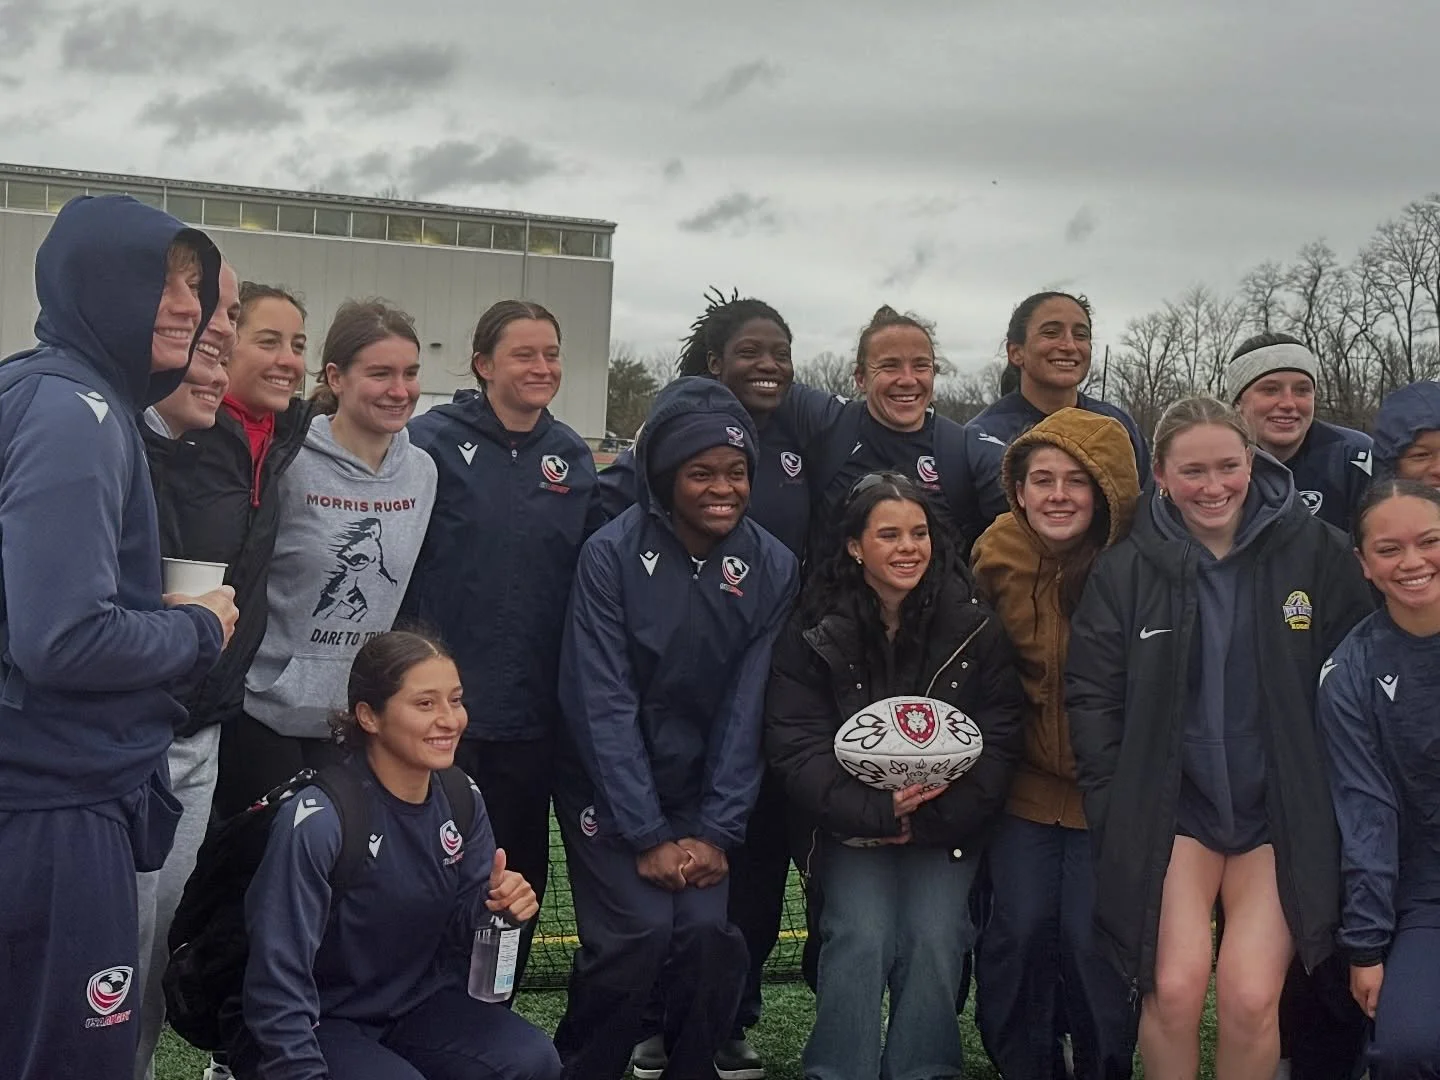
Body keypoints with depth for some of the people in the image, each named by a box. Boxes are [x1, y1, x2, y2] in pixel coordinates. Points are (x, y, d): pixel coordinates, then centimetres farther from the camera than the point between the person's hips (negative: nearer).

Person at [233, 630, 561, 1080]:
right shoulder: (318, 821, -24)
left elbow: (464, 926, 5)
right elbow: (279, 984, -21)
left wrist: (500, 904, -16)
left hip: (417, 1001, 5)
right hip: (319, 1023, -5)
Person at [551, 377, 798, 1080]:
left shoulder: (770, 567, -5)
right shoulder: (612, 555, -14)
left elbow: (747, 710, -5)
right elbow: (603, 705, -15)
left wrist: (717, 833, -10)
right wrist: (648, 837, -16)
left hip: (702, 792, 3)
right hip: (608, 790, -2)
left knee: (707, 932, -14)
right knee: (639, 932, -17)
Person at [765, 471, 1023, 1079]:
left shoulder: (974, 628, -1)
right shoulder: (816, 633, -3)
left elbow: (997, 742, -3)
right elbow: (796, 747, -9)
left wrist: (929, 818, -14)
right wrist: (875, 811, -22)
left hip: (947, 823, 1)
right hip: (850, 824, -1)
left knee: (934, 940, -20)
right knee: (862, 938, -22)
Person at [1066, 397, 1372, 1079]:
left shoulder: (1317, 554, -1)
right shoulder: (1126, 569, 0)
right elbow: (1093, 695, 3)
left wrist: (1333, 809, -2)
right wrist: (1120, 815, -3)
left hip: (1281, 811, 0)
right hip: (1172, 806, 0)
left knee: (1250, 996, -15)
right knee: (1174, 988, -16)